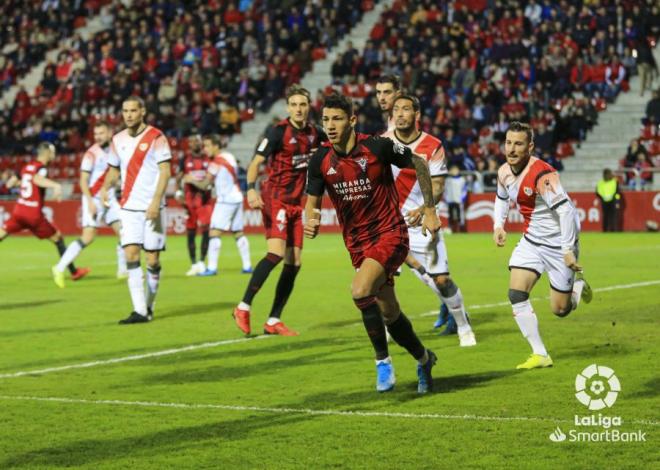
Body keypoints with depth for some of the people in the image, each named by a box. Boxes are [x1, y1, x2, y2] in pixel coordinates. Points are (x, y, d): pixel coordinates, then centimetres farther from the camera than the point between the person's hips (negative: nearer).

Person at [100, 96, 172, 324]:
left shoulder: (156, 137, -6)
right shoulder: (118, 140, 10)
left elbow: (165, 171, -10)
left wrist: (156, 201, -20)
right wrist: (105, 187, 4)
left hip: (152, 208, -4)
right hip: (128, 207, 4)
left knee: (153, 259, -1)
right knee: (131, 255, -9)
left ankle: (149, 306, 17)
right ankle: (139, 310, -11)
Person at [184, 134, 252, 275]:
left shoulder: (217, 162, -13)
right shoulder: (229, 157, 10)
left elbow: (204, 185, -7)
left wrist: (191, 180, 9)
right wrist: (208, 179, 17)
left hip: (225, 200, -9)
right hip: (237, 198, 9)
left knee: (215, 232, -10)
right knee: (238, 233, 12)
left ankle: (212, 267, -17)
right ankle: (247, 266, 13)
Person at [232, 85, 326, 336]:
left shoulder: (313, 133, 7)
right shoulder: (278, 131, -11)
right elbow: (256, 162, -14)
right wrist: (251, 189, -28)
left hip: (296, 202, 7)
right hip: (275, 199, -7)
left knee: (294, 262, 3)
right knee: (276, 253, -23)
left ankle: (273, 321, 9)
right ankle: (243, 308, -13)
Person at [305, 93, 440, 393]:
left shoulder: (378, 147, -15)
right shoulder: (321, 161, -4)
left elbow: (419, 164, 0)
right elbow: (312, 201, 6)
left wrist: (429, 210, 2)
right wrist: (310, 221, -18)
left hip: (390, 234, -5)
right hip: (357, 242, 5)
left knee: (360, 291, -27)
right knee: (388, 313, 11)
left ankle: (383, 360, -11)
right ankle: (423, 359, 36)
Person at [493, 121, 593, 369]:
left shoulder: (542, 174, -28)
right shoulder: (504, 172, -3)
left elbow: (566, 210, -29)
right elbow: (502, 198, 20)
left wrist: (568, 250, -28)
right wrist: (498, 225, 4)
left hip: (558, 243, -6)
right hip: (531, 240, 6)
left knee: (560, 309, 0)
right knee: (516, 294, -12)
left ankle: (578, 285, 36)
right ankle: (540, 355, -3)